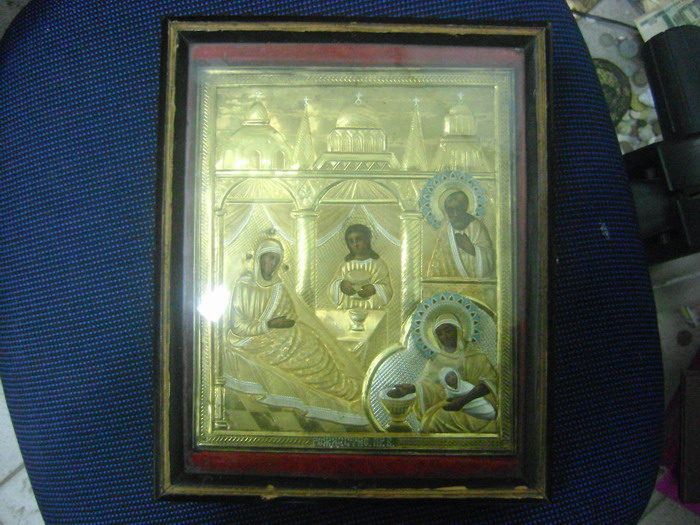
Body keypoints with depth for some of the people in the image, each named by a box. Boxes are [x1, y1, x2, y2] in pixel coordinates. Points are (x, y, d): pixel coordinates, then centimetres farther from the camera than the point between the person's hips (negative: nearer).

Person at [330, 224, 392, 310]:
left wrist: (374, 289, -20)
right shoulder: (345, 264, 11)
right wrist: (341, 284, -16)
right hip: (347, 309, 2)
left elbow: (387, 290, -1)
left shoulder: (378, 263, 4)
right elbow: (333, 285, 5)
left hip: (372, 309, -1)